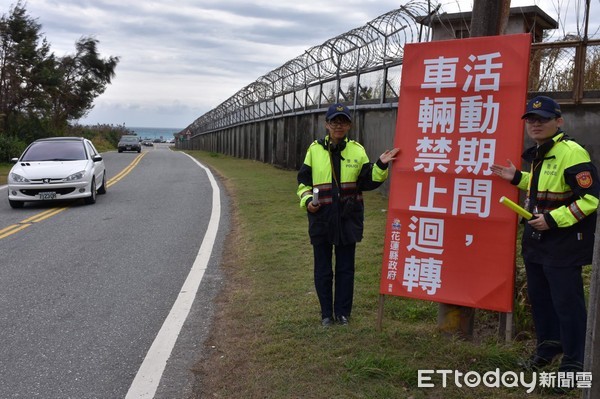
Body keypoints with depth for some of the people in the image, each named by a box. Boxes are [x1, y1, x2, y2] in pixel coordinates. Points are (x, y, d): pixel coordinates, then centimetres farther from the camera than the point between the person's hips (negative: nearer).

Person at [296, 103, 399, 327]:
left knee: (346, 268, 9)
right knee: (323, 269, 8)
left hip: (349, 218, 0)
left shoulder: (357, 150, 3)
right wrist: (307, 200, -8)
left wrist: (381, 166, -12)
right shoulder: (315, 149, 2)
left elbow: (368, 181, 3)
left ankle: (342, 311, 24)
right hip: (321, 218, 0)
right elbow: (303, 181, 8)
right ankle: (326, 313, 23)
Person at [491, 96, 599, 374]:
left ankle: (573, 364, 16)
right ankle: (548, 347, 38)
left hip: (563, 245, -9)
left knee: (566, 303, 0)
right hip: (536, 241, 9)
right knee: (539, 298, 19)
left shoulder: (571, 153, -19)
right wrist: (517, 178, 13)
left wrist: (553, 219, -25)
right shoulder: (539, 154, 10)